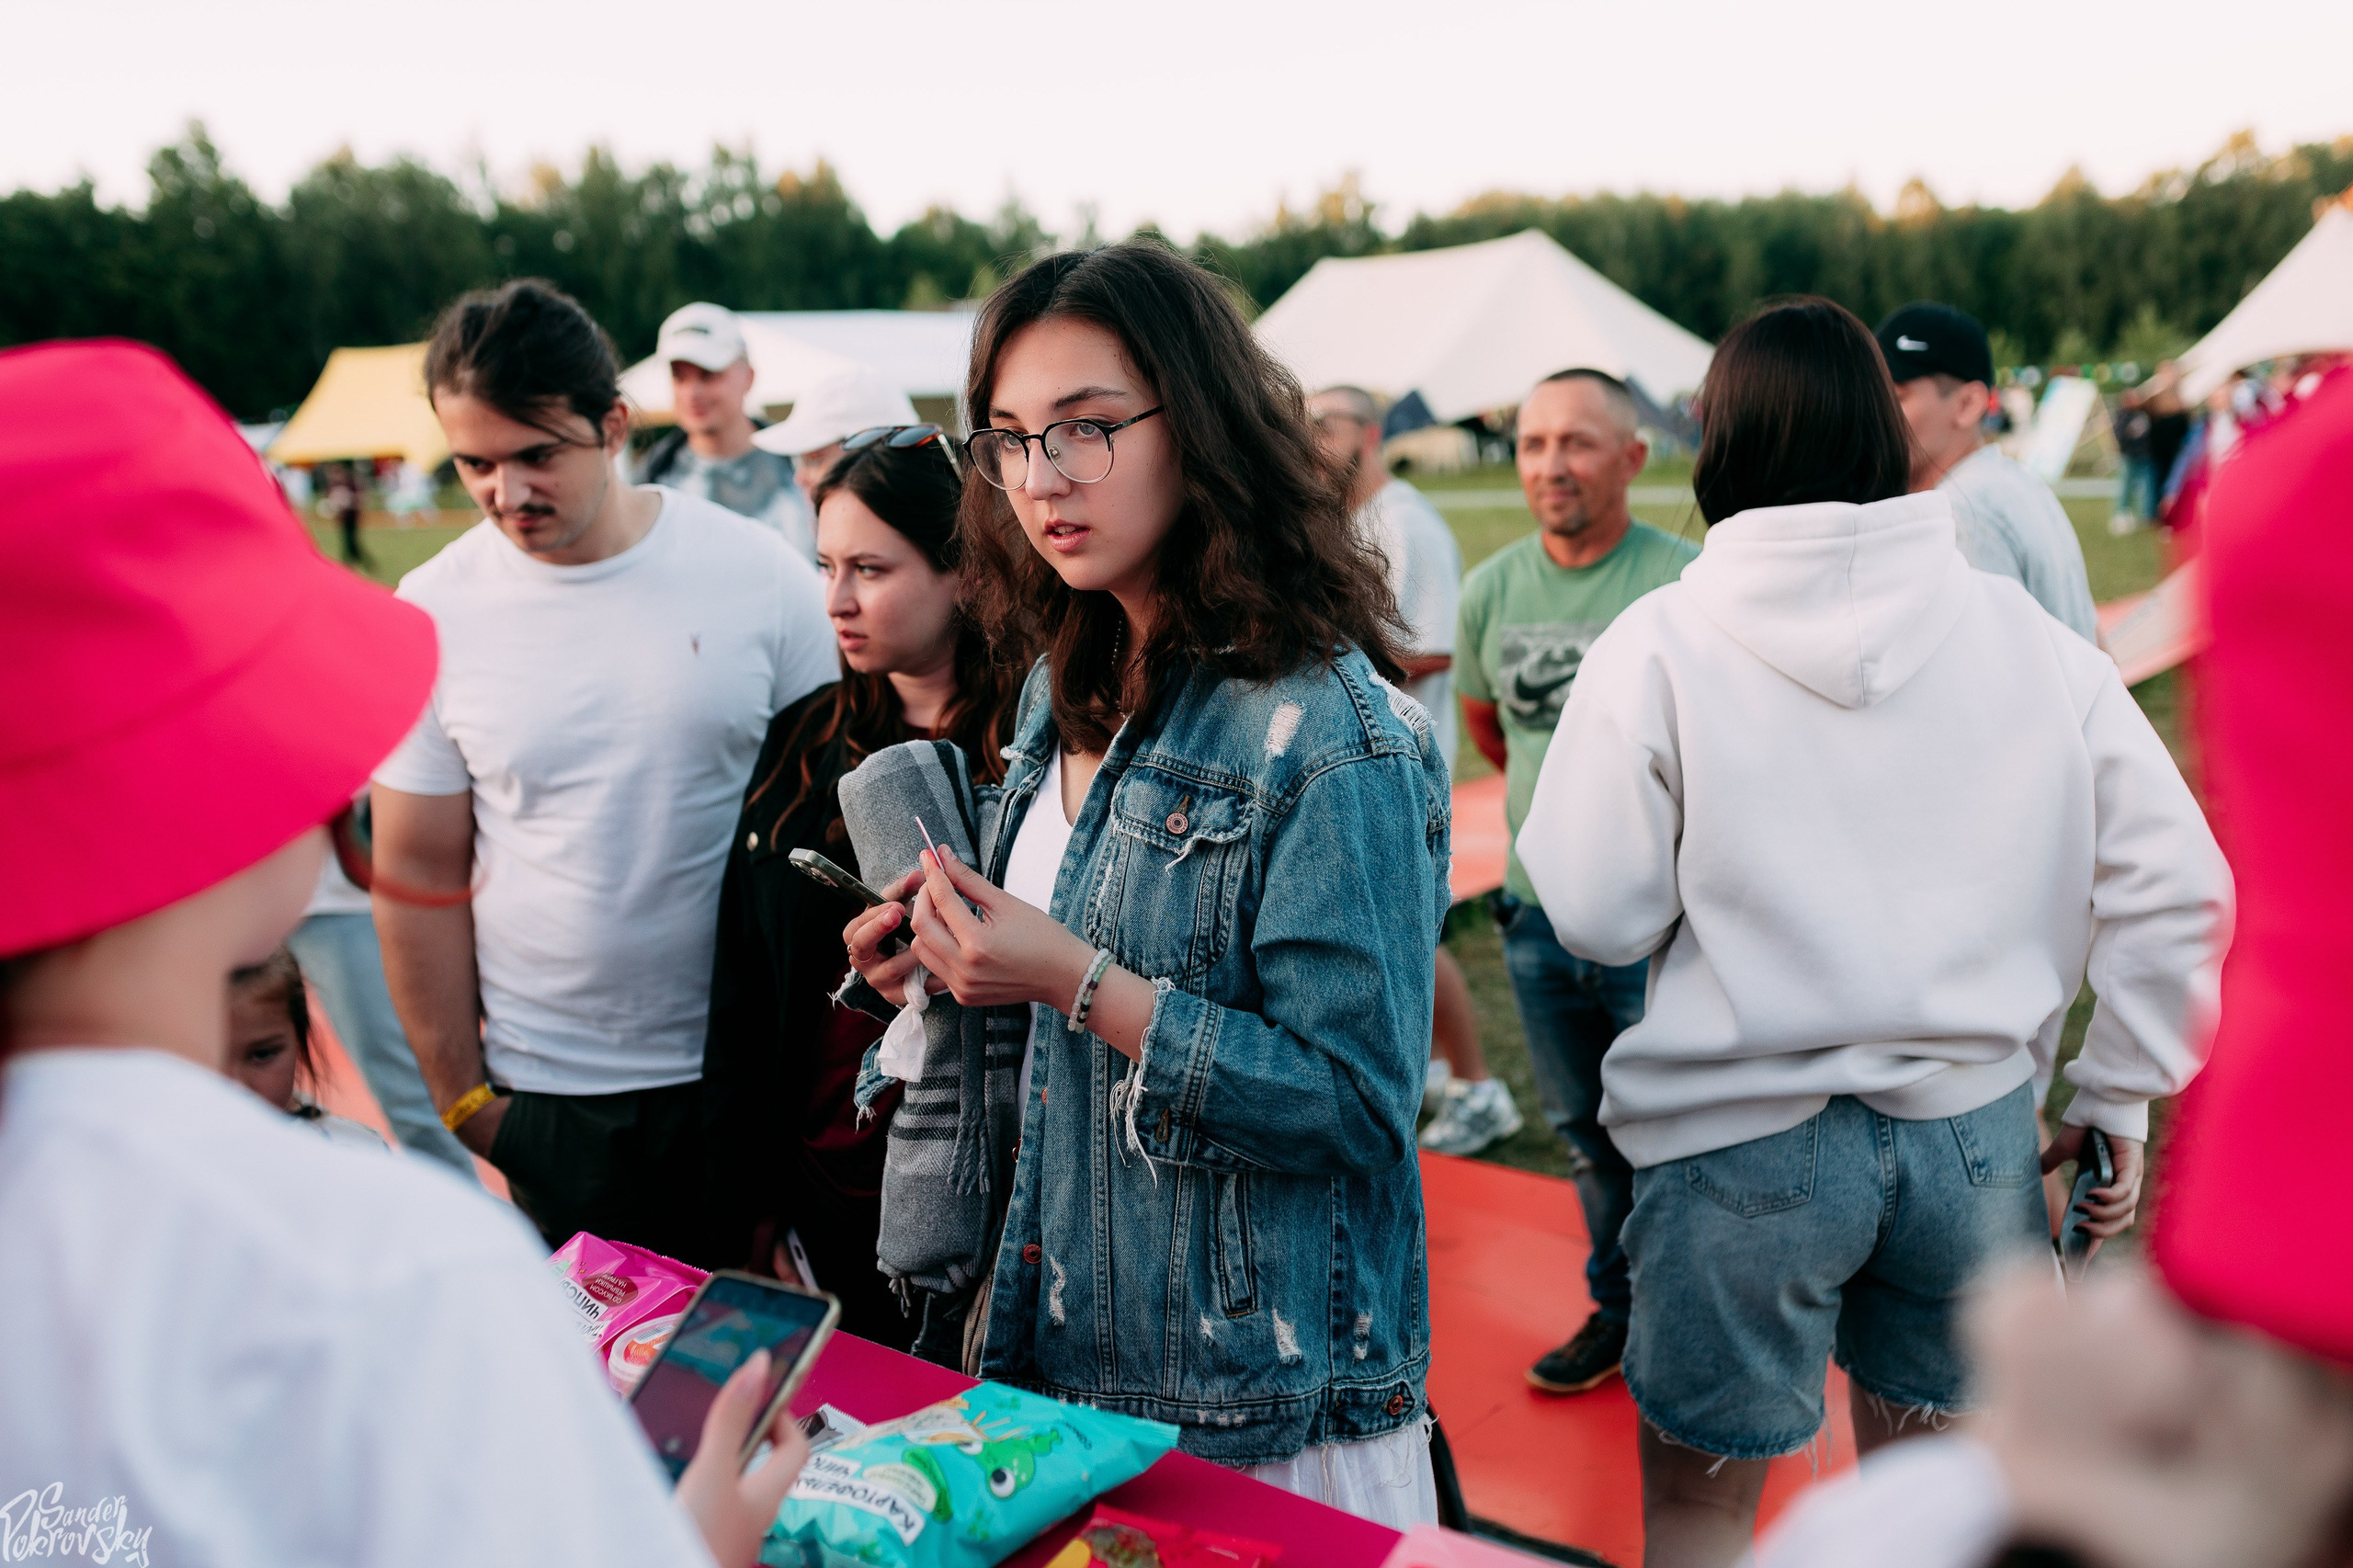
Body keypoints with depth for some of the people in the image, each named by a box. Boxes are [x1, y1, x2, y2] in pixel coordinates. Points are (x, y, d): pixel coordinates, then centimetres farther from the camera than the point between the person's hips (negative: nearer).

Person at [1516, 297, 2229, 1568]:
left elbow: (1596, 916, -11)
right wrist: (2118, 1094, 10)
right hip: (1974, 1127, 4)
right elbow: (2175, 881, 1)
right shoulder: (2025, 634, -1)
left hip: (1742, 1143, -3)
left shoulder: (1659, 646, -11)